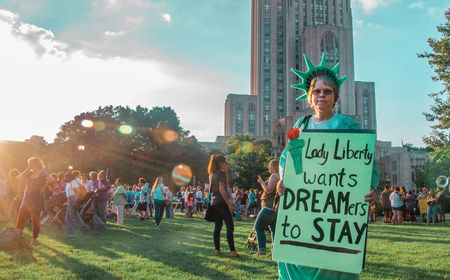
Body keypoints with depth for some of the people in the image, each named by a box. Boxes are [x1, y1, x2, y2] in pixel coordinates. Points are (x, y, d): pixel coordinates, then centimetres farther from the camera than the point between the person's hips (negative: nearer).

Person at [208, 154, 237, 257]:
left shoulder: (212, 174, 13)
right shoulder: (221, 173, -11)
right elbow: (222, 190, -19)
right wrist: (229, 203, -18)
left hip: (214, 202, 8)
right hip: (221, 202, -8)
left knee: (217, 226, 10)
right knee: (230, 227, -5)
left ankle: (217, 249, 11)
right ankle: (232, 251, -7)